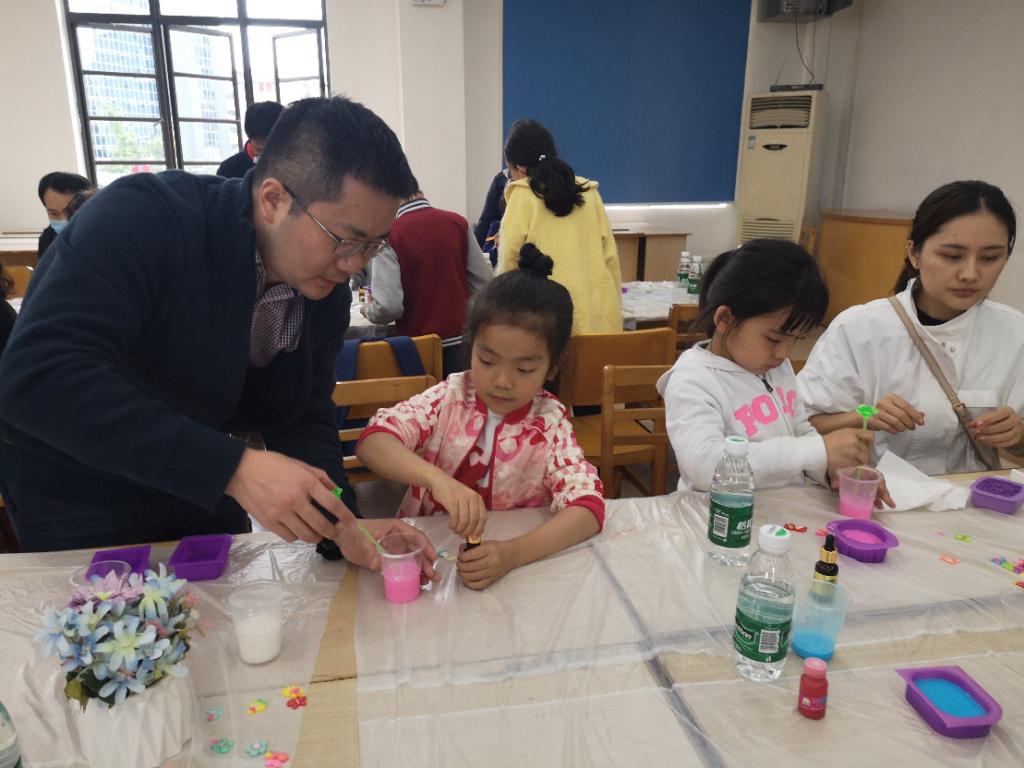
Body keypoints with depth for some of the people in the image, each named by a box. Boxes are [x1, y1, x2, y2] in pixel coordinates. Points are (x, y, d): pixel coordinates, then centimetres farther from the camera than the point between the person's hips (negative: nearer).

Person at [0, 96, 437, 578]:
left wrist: (343, 526, -26)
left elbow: (302, 425, -8)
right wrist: (233, 467, -46)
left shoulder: (325, 290, -10)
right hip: (80, 504, -5)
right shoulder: (142, 220, -29)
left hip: (203, 495, 6)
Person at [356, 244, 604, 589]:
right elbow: (372, 443, -18)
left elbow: (588, 508, -17)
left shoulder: (550, 422, -7)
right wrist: (438, 479, -36)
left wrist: (512, 553, -32)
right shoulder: (449, 396, -6)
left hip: (516, 570, -1)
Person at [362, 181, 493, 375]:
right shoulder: (458, 222, -1)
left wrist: (368, 309, 3)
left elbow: (389, 306, -18)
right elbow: (482, 282, 0)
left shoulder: (390, 234, -13)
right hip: (459, 339, 4)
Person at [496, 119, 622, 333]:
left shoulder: (523, 195, -1)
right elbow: (610, 257, 10)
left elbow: (509, 259, -4)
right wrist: (614, 308, 18)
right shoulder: (590, 192, 10)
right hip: (600, 314, 4)